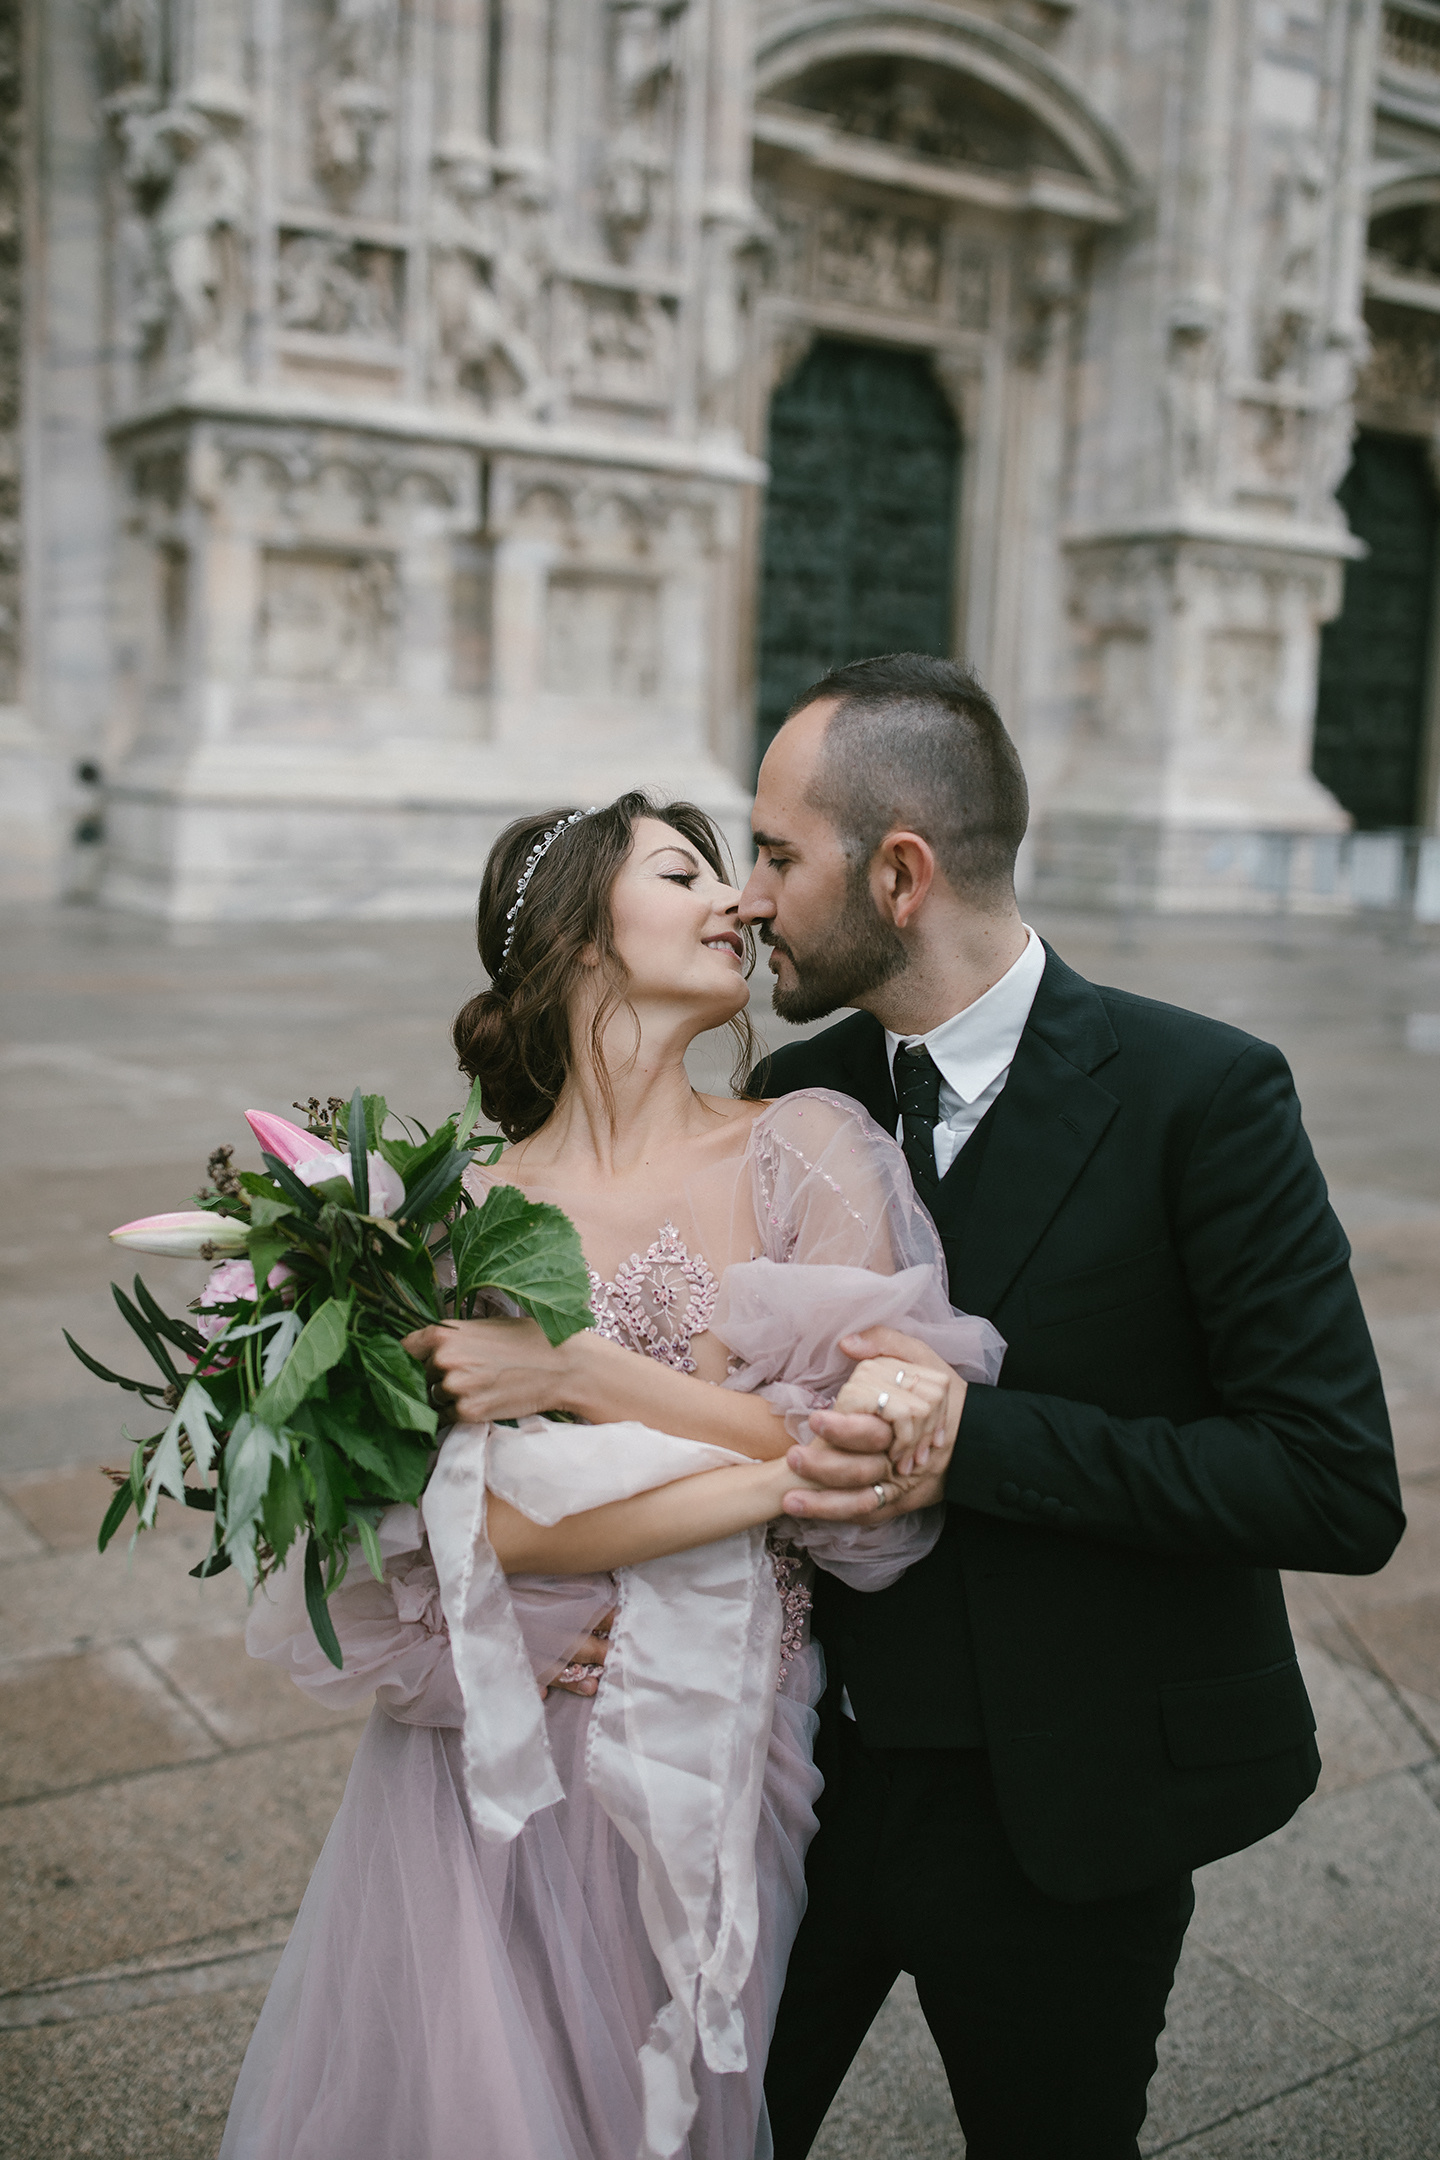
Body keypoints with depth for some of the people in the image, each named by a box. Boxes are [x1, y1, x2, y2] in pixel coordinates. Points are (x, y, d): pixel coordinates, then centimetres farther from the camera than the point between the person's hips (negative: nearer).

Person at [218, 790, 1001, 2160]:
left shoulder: (806, 1148, -6)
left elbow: (875, 1457, -14)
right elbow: (486, 1522, -15)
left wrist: (578, 1370, -20)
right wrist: (782, 1479, -23)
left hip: (715, 1780, 1)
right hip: (495, 1774, 0)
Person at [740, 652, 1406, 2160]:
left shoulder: (1198, 1095, -17)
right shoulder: (796, 1098, 0)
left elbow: (1341, 1489, -21)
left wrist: (973, 1437, -26)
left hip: (1066, 1811, -4)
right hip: (808, 1767, 5)